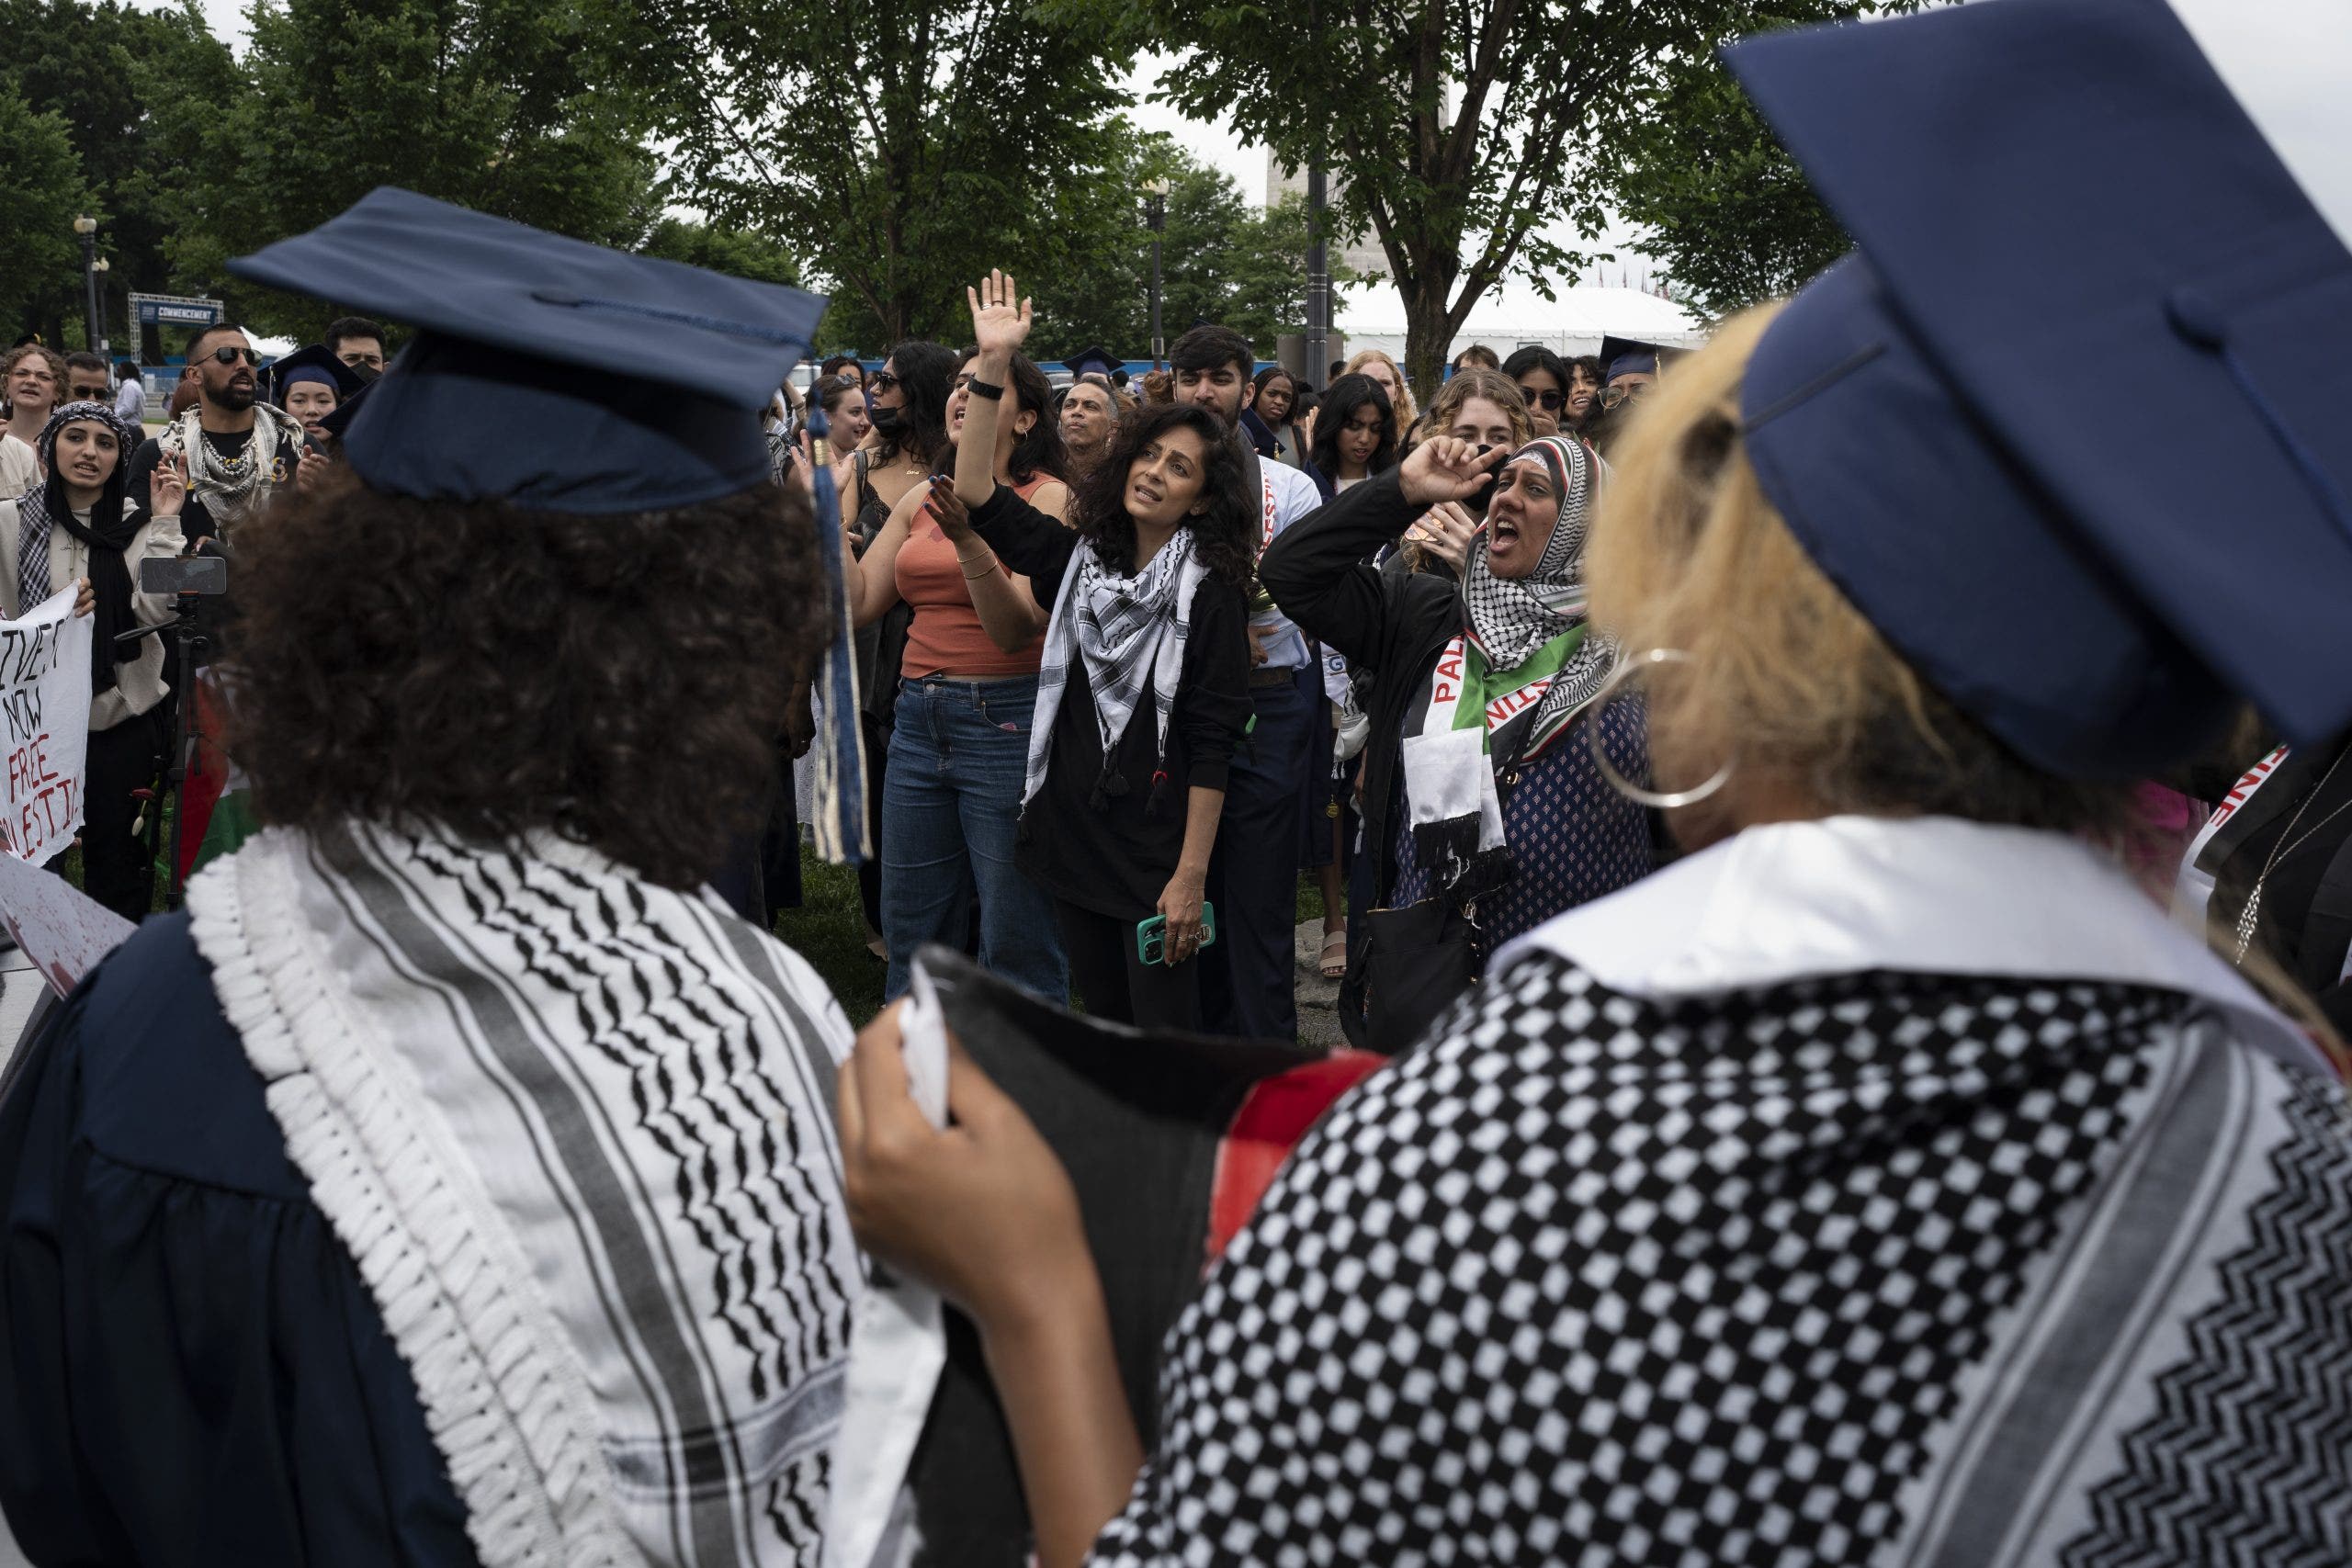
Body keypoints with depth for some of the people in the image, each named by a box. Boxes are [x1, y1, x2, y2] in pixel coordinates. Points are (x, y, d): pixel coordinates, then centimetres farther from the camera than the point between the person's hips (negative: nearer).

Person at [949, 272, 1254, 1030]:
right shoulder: (1079, 559, 6)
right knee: (1102, 1022, 15)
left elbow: (1213, 738, -11)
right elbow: (975, 491, 0)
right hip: (1071, 830, 5)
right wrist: (993, 364, -7)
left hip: (1157, 853, -5)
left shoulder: (1207, 587, -8)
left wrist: (1191, 874, -15)